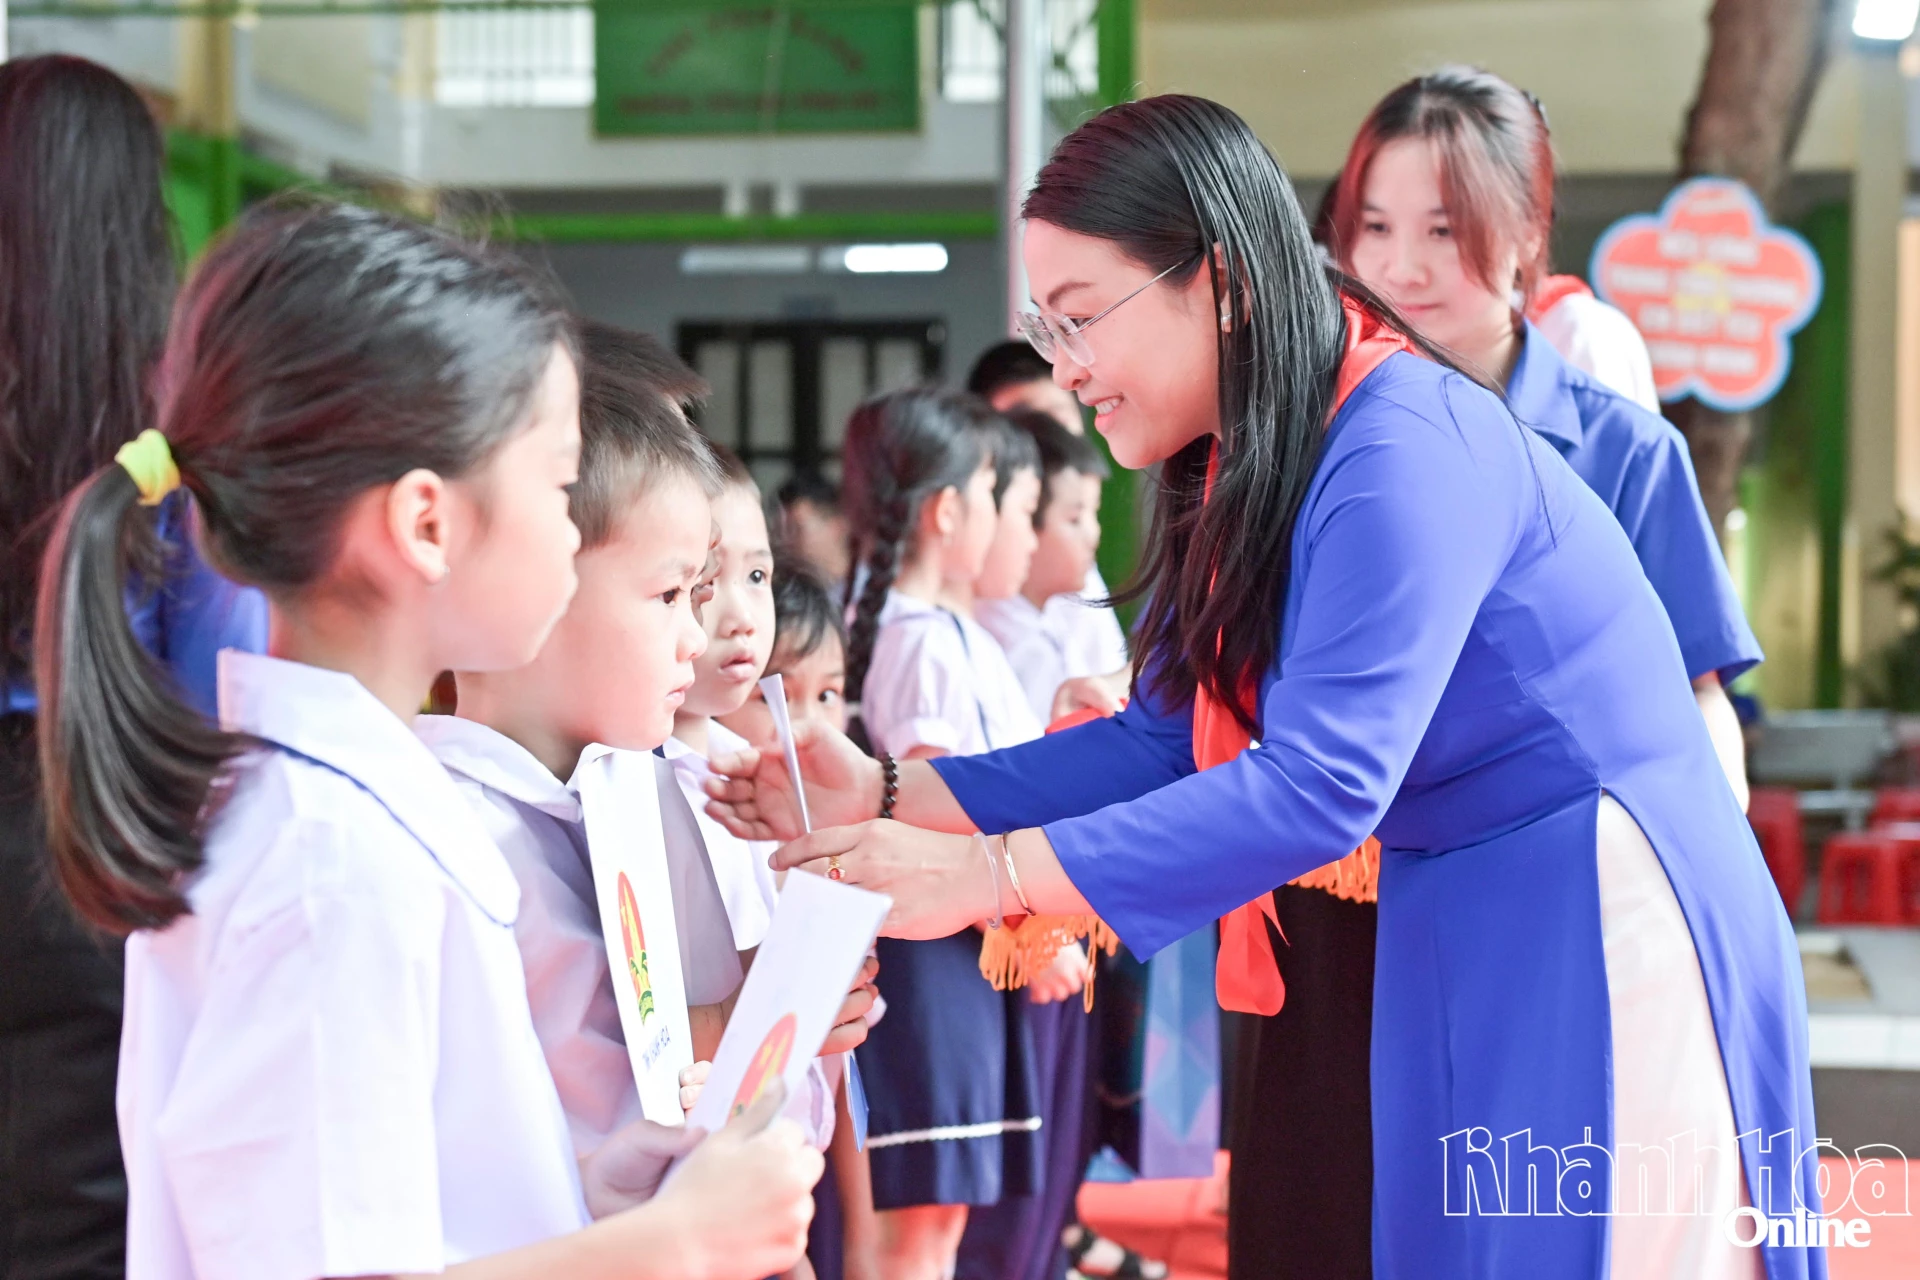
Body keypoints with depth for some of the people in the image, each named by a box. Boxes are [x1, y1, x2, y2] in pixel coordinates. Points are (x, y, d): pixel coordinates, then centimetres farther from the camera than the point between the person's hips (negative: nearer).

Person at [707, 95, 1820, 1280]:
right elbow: (1162, 741, 9)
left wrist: (986, 876, -30)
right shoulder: (1249, 474, 8)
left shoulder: (1406, 450, -22)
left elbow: (1319, 784, -30)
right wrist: (890, 798, -1)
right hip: (1457, 947, 9)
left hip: (1600, 944, -9)